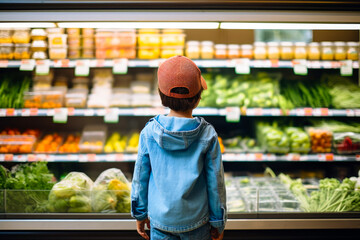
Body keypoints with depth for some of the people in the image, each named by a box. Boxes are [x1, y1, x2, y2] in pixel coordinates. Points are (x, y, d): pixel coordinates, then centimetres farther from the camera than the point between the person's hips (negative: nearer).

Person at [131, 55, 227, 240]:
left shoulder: (149, 133, -12)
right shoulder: (207, 135, -14)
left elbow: (140, 177, -3)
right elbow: (215, 181, -8)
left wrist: (140, 214, 12)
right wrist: (218, 221, 6)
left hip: (160, 218, 1)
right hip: (196, 219, -1)